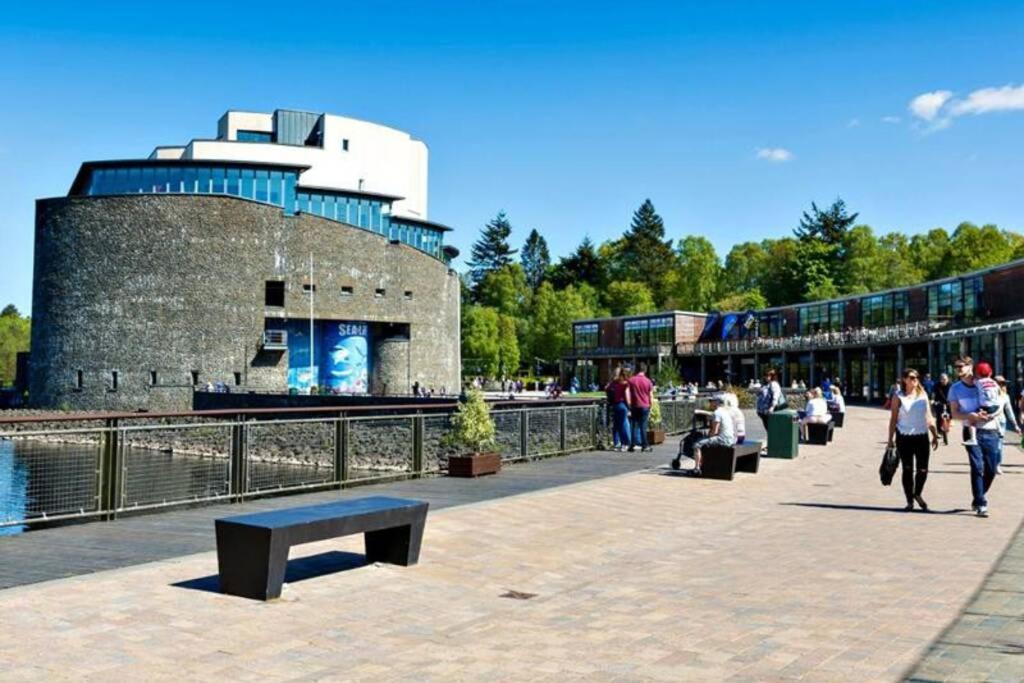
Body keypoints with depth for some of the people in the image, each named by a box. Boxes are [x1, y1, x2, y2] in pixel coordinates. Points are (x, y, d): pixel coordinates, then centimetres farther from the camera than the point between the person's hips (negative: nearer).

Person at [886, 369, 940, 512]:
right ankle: (910, 501, 16)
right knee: (907, 469, 4)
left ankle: (917, 494, 26)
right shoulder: (898, 397, -1)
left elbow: (929, 417, 13)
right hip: (904, 437, -2)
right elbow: (893, 419, 0)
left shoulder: (923, 395, 8)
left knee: (923, 470, 0)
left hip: (921, 436, 2)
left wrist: (935, 435, 10)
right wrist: (891, 439, -3)